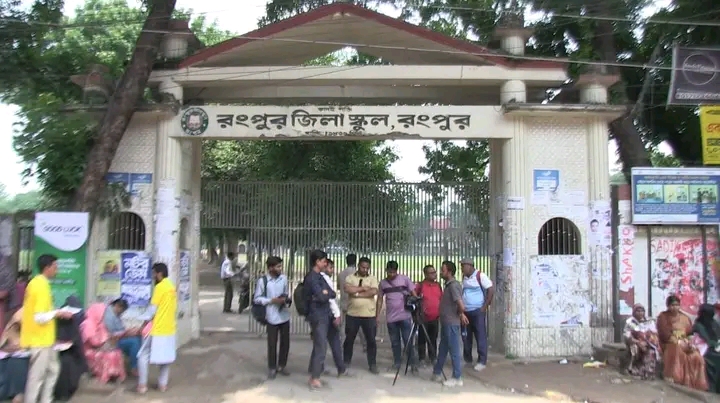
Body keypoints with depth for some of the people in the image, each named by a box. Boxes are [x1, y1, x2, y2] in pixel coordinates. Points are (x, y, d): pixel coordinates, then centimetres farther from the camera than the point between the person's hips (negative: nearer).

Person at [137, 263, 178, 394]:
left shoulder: (160, 287, -14)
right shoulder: (172, 287, 10)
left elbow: (152, 309, -14)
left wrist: (144, 324, -5)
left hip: (157, 329, -8)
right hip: (169, 328, 8)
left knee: (144, 355, 3)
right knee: (166, 357, 13)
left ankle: (142, 384, 4)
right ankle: (163, 384, 17)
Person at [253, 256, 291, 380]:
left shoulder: (284, 278, 2)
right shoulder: (262, 281, -10)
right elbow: (257, 298, -7)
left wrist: (286, 299, -8)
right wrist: (272, 300, -17)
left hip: (285, 316, 4)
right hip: (272, 317, -4)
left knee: (285, 342, 11)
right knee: (272, 343, 5)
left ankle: (282, 365, 29)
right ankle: (272, 368, 22)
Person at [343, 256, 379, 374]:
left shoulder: (372, 278, 3)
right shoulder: (350, 277, 3)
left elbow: (374, 291, -14)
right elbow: (347, 289, -17)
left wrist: (357, 294, -16)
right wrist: (363, 288, -13)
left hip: (369, 315, 0)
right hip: (352, 314, 0)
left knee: (371, 340, 4)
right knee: (349, 339, 11)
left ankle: (372, 364, 15)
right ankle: (346, 362, 27)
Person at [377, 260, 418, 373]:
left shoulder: (405, 279, -2)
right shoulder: (382, 283, 6)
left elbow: (414, 294, 0)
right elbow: (380, 300, 11)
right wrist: (377, 316, 7)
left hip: (405, 316, -3)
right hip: (390, 318, 3)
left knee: (408, 342, -2)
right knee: (395, 342, 10)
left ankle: (414, 364, 6)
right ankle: (397, 362, 23)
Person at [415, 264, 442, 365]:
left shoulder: (438, 285, 6)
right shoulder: (420, 285, -10)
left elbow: (441, 300, 15)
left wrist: (441, 312, 11)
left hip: (435, 318, 4)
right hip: (423, 318, -4)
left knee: (433, 339, 13)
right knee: (422, 339, 3)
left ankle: (433, 358, 23)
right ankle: (421, 359, 14)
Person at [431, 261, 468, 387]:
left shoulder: (453, 285, -18)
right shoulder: (448, 285, 12)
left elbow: (461, 306, -25)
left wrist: (460, 314, -6)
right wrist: (461, 314, 14)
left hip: (452, 323, -10)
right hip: (446, 322, 10)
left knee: (454, 350, -1)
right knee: (442, 348, 16)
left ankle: (457, 378, 8)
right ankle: (437, 373, 26)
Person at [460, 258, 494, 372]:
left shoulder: (480, 276, -11)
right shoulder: (464, 277, 10)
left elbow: (491, 290, -13)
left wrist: (485, 306, -14)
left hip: (478, 311, -7)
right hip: (465, 312, 7)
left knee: (480, 337, -1)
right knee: (466, 336, 12)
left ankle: (482, 361, 5)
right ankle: (468, 359, 23)